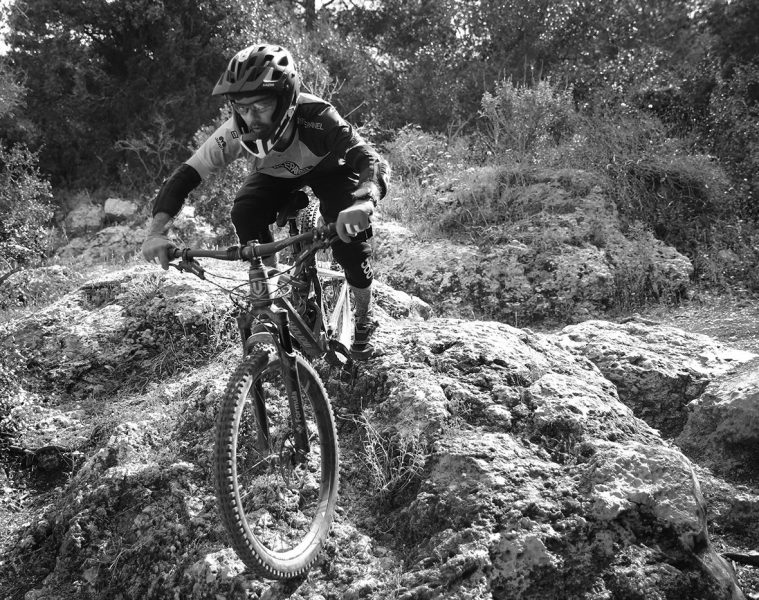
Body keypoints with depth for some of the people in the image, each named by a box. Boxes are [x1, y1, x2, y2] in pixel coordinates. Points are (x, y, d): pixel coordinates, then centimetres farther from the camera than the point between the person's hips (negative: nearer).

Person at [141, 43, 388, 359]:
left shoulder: (316, 118, -41)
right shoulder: (236, 133, -33)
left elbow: (372, 161, -50)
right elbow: (185, 175, -29)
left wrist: (363, 203, -73)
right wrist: (157, 230, -45)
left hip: (329, 170, -2)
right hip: (276, 175, 3)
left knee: (349, 237, -24)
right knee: (245, 213, -26)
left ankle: (364, 321, 3)